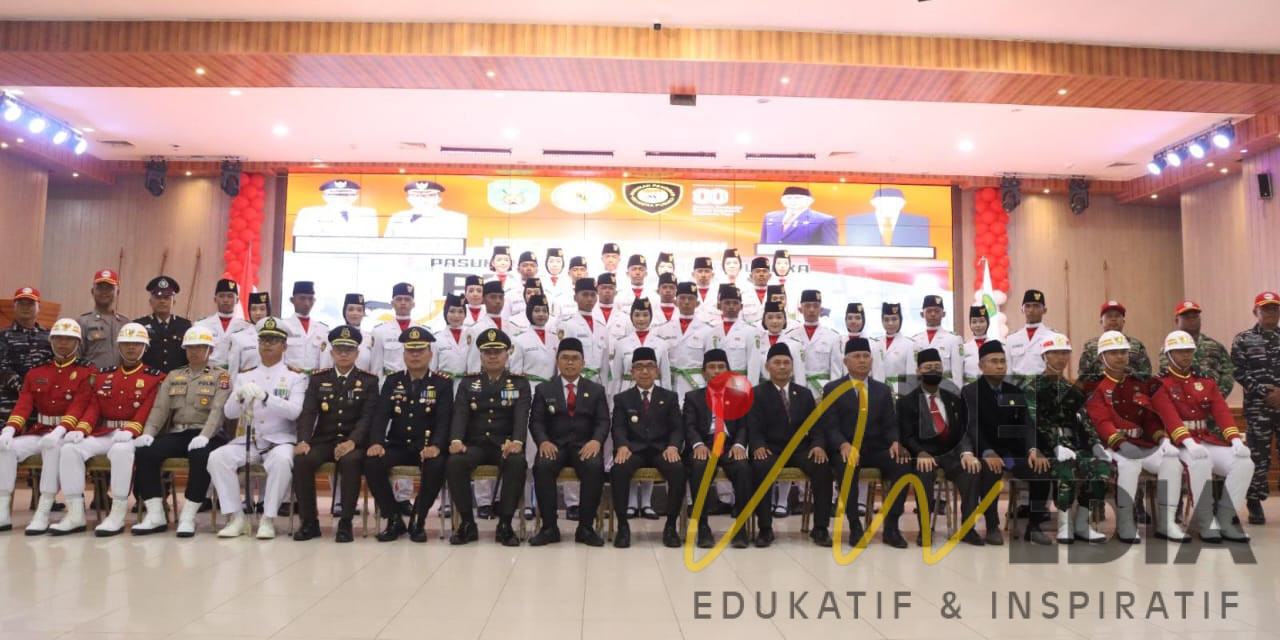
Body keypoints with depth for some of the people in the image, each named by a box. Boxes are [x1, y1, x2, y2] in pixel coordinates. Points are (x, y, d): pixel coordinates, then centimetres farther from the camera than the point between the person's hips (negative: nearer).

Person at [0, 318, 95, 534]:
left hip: (66, 434, -6)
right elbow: (23, 404, 3)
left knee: (53, 447, -36)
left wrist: (59, 431, -30)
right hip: (38, 432, 6)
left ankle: (43, 514, -32)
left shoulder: (87, 372, -2)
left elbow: (79, 407, -15)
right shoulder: (36, 372, 14)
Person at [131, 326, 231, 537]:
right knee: (144, 451, -22)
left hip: (206, 436, -5)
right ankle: (155, 516, -16)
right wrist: (148, 432, -11)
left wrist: (204, 435, -28)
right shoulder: (173, 376, 20)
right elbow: (160, 407, 8)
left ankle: (188, 517, -26)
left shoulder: (221, 376, 5)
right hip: (176, 434, 5)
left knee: (200, 456, -37)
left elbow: (218, 409, -10)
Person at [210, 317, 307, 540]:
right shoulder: (244, 375, 13)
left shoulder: (295, 376, 2)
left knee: (282, 460, -36)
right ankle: (237, 517, -12)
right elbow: (229, 413, 2)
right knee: (217, 457, -24)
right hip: (246, 441, 4)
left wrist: (265, 396, -28)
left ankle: (268, 519, -21)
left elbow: (294, 411, -14)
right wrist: (239, 395, -20)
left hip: (280, 441, -4)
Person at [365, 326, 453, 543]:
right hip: (397, 445, 3)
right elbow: (380, 416, 0)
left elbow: (445, 419, -8)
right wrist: (376, 442, -20)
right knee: (371, 462, -27)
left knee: (437, 465, -35)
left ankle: (418, 521, -13)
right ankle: (394, 519, -9)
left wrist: (435, 445, -28)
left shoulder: (443, 383, 3)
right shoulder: (392, 381, 11)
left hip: (427, 448, -2)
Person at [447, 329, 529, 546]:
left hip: (505, 444, -1)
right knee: (455, 462, -31)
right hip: (475, 444, 1)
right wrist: (456, 440, -23)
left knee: (517, 462, -35)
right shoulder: (468, 383, 14)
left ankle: (505, 524, -22)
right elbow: (460, 414, -1)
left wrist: (517, 441, -29)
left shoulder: (520, 383, 9)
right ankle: (468, 523, -16)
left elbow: (521, 416, -7)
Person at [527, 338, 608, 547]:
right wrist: (543, 441, -17)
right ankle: (549, 527, -21)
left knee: (595, 466, -33)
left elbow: (603, 422, 4)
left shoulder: (596, 390, 15)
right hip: (554, 445, 0)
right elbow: (536, 421, 5)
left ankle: (586, 527, -20)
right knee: (542, 465, -33)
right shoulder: (543, 389, 14)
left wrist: (596, 441, -18)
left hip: (584, 446, 0)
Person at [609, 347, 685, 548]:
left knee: (678, 470, -32)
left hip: (661, 449, 1)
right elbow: (618, 428, 2)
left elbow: (677, 428, 6)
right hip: (633, 449, 0)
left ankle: (671, 525, -17)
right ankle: (622, 525, -21)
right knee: (618, 469, -34)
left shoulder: (670, 397, 16)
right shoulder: (622, 399, 15)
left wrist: (673, 446, -16)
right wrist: (622, 446, -21)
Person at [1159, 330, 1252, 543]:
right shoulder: (1160, 383, -2)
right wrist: (1188, 442, -31)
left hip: (1208, 440, 6)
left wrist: (1235, 439, -15)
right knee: (1201, 462, -36)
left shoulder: (1206, 381, 16)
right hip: (1179, 442, -6)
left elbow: (1222, 411, 3)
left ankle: (1225, 521, -7)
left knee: (1244, 463, -19)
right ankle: (1206, 522, -20)